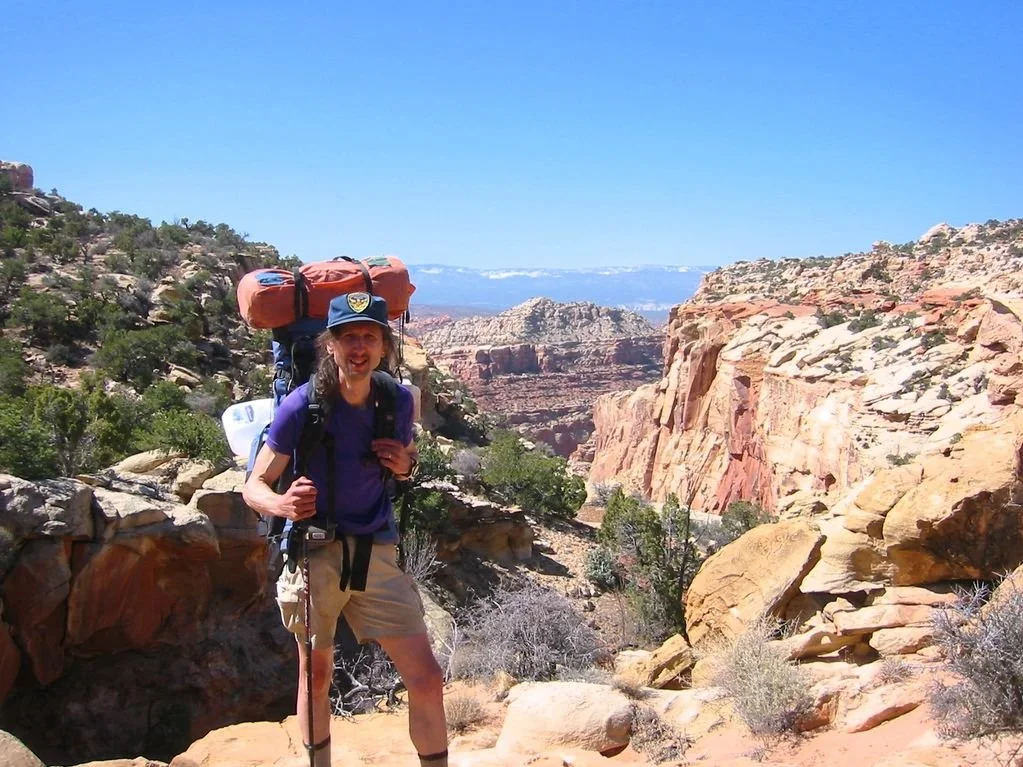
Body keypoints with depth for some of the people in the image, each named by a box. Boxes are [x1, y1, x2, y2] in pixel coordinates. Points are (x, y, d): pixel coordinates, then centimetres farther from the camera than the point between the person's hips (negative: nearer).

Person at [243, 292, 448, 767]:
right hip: (313, 552, -2)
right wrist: (282, 505, -33)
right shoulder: (302, 406, -15)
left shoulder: (399, 400, -5)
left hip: (377, 551, 2)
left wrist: (404, 465, -11)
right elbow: (254, 487, -9)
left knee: (427, 680, -2)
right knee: (316, 673, 14)